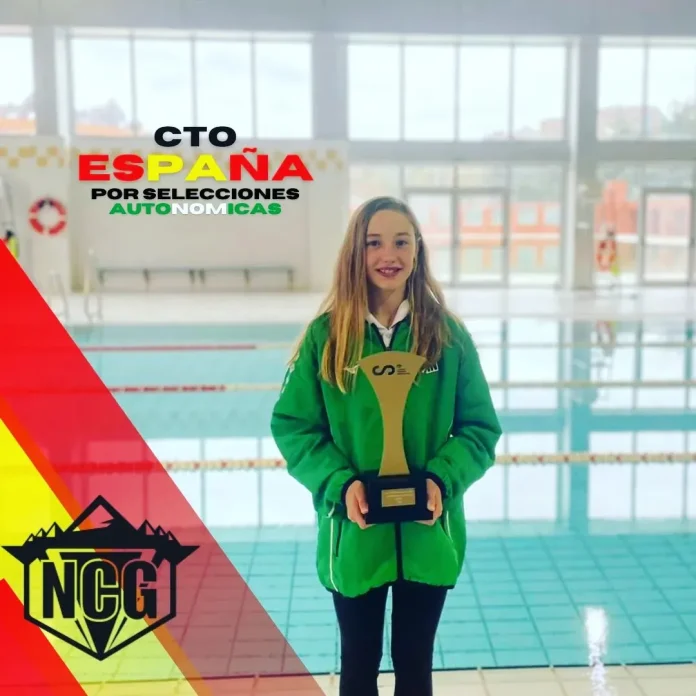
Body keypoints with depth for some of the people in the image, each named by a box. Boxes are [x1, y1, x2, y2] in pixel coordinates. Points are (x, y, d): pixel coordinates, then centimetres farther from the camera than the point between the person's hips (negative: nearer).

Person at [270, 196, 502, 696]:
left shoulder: (449, 336, -4)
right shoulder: (326, 335, -6)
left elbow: (480, 427, 0)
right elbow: (292, 425, -3)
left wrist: (442, 480, -16)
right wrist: (339, 484, -17)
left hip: (428, 535, 1)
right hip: (353, 535, 0)